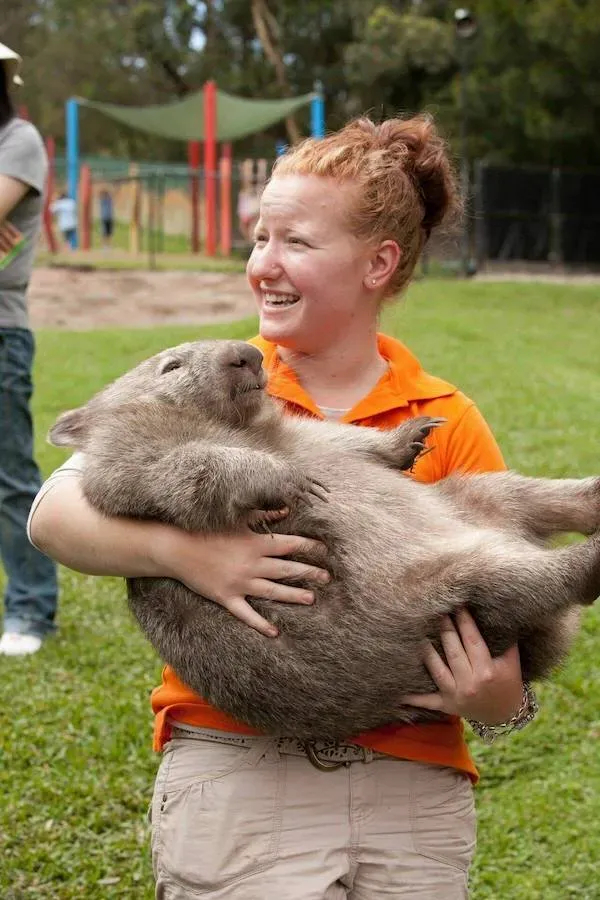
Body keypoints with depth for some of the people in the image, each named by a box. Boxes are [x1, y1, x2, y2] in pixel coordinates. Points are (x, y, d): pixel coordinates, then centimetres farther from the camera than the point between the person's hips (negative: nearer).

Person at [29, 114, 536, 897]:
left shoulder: (448, 423, 4)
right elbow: (54, 514, -7)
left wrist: (500, 700, -17)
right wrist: (180, 552, -24)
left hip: (414, 780, 2)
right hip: (237, 767, -1)